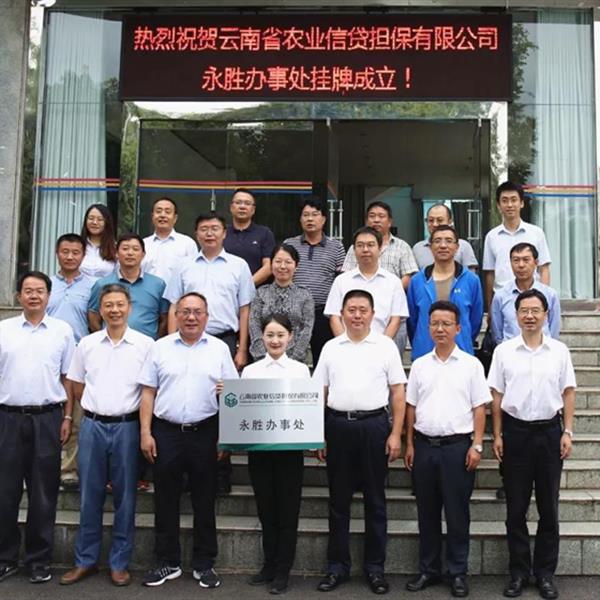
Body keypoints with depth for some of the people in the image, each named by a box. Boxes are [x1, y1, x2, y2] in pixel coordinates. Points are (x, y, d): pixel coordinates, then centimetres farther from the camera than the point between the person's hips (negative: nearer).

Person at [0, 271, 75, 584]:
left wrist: (67, 418, 1)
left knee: (43, 493, 6)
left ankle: (39, 559, 19)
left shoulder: (63, 330, 4)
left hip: (47, 418, -1)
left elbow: (68, 378, 6)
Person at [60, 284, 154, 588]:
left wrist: (144, 425, -1)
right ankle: (85, 561, 23)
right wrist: (96, 409, 11)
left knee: (125, 497, 5)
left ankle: (119, 563, 18)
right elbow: (77, 388, 15)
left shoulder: (145, 344, -1)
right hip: (92, 426, 2)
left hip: (127, 426, -2)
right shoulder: (86, 344, 6)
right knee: (89, 495, 10)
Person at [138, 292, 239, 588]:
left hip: (204, 433, 0)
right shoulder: (161, 347, 5)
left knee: (204, 501, 8)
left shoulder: (219, 349, 4)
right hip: (165, 432, 1)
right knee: (166, 500, 8)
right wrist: (145, 433, -2)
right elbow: (148, 393, 5)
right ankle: (167, 562, 23)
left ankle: (204, 564, 21)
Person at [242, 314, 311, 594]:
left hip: (289, 446, -2)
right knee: (266, 509, 12)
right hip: (258, 446, 2)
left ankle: (282, 570, 19)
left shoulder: (301, 370, 2)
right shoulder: (250, 370, 6)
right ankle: (269, 565, 27)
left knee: (287, 509, 6)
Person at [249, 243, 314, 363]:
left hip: (295, 359, 0)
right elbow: (254, 326, 2)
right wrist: (264, 357, -9)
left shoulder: (304, 295, 7)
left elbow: (307, 330, 0)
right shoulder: (261, 293, 9)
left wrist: (293, 358, -10)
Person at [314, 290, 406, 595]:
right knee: (338, 500, 10)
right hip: (338, 425, 2)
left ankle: (375, 567, 20)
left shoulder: (386, 346, 2)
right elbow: (320, 393, 9)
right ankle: (337, 565, 22)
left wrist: (395, 434, -6)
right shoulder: (330, 348, 8)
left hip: (374, 426, -2)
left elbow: (398, 393, 1)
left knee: (375, 500, 8)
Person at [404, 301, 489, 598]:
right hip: (424, 444, 3)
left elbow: (479, 408, 0)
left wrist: (476, 445, -7)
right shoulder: (419, 365, 8)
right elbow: (411, 407, 10)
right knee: (427, 511, 11)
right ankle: (428, 569, 23)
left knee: (457, 512, 4)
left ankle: (458, 573, 18)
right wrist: (409, 445, 6)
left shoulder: (471, 364, 1)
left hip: (457, 445, -3)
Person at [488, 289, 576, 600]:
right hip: (516, 431, 0)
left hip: (549, 431, 1)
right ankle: (518, 572, 20)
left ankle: (545, 573, 22)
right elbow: (497, 396, 3)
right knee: (516, 508, 7)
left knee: (548, 508, 9)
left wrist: (567, 431, -1)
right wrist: (498, 435, -1)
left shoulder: (559, 350, 2)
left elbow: (568, 393, 6)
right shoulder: (504, 351, 0)